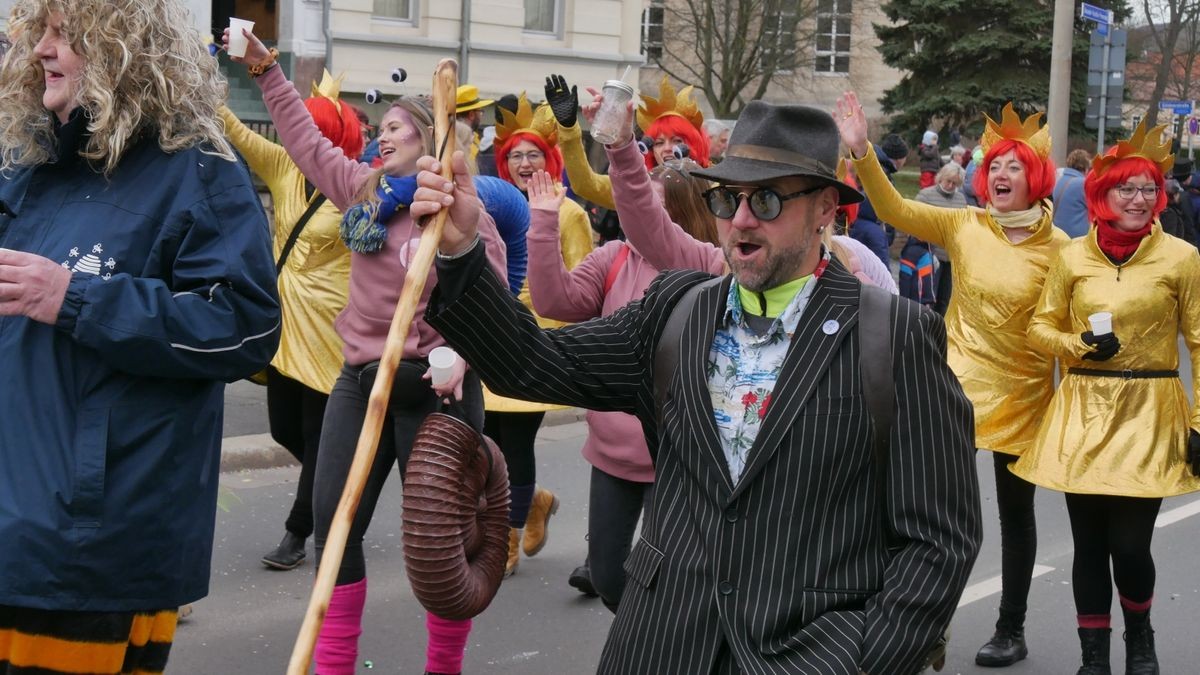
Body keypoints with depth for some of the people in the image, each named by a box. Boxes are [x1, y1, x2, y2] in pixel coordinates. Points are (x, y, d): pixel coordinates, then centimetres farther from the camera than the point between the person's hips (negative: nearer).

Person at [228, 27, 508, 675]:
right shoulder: (364, 190, 10)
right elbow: (308, 140, 21)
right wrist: (267, 71, 22)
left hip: (433, 388, -6)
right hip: (361, 380, 6)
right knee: (334, 525, 8)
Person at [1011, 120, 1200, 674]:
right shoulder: (1073, 256, 3)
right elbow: (1040, 328, 11)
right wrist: (1079, 345, -9)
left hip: (1150, 416, -2)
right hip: (1084, 413, 2)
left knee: (1130, 545, -5)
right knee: (1088, 545, 6)